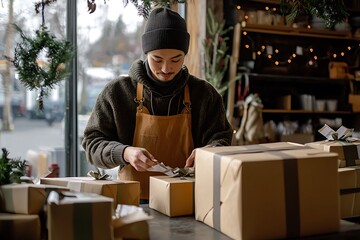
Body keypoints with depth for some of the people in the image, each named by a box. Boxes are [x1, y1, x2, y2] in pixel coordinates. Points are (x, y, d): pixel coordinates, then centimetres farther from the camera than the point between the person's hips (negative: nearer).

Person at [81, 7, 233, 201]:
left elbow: (221, 140, 9)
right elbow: (92, 143, 5)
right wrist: (125, 153, -15)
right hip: (134, 199, -1)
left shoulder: (204, 94, 5)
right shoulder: (117, 92, 1)